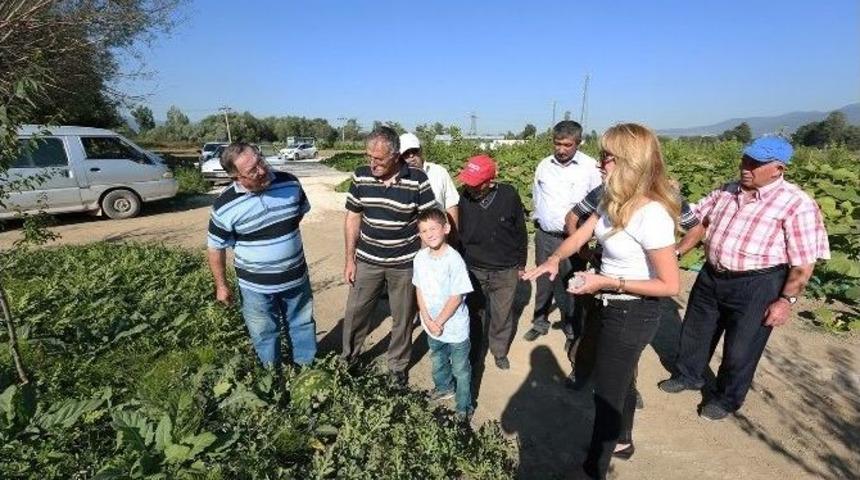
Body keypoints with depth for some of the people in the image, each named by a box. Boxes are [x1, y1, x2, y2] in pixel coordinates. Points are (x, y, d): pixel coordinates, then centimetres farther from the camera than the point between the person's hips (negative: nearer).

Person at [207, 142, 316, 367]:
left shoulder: (289, 182, -12)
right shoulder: (225, 206, -18)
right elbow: (216, 247, -5)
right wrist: (221, 285, 1)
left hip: (296, 277, 2)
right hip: (256, 286, -2)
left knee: (303, 324, 20)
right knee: (264, 334, 18)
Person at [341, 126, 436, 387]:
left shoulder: (417, 180, -15)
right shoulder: (360, 176, -6)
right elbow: (353, 218, 2)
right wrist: (350, 259, 2)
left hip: (405, 264, -2)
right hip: (367, 260, 3)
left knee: (403, 318, 13)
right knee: (355, 312, 13)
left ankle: (398, 366, 37)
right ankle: (348, 358, 39)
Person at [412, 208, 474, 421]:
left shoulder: (454, 260, -24)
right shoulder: (420, 258, -7)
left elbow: (457, 297, -21)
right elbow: (419, 290, -1)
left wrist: (439, 322, -16)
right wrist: (428, 320, -9)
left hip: (455, 328, -6)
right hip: (432, 325, 6)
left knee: (461, 369, 12)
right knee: (437, 361, 29)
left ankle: (464, 407, 31)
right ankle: (444, 387, 55)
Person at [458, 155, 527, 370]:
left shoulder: (509, 195, -15)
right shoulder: (464, 197, -14)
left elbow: (520, 232, -2)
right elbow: (457, 233, -2)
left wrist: (521, 264, 5)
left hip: (505, 271, 0)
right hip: (473, 269, 1)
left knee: (502, 315, 16)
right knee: (474, 313, 15)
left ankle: (500, 351, 40)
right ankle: (475, 352, 38)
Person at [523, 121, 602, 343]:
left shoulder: (590, 167, -10)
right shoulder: (544, 165, 4)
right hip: (544, 235, 4)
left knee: (571, 285, 5)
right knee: (543, 281, 18)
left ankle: (573, 330, 26)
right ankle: (540, 323, 37)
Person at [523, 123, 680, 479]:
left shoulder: (651, 214, -29)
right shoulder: (613, 201, -3)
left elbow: (670, 285, -25)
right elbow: (580, 235, 0)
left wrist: (607, 282, -25)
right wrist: (555, 258, -20)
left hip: (632, 314, -8)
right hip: (613, 306, 8)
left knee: (607, 393, 9)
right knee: (620, 380, 28)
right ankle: (621, 442, 53)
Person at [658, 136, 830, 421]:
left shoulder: (797, 204, -15)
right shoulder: (726, 191, 3)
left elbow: (803, 263, -14)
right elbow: (700, 220, 15)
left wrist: (787, 300, -16)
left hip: (756, 287, -6)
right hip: (711, 277, 6)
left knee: (740, 349, 11)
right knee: (695, 331, 20)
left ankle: (728, 398, 34)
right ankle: (688, 376, 43)